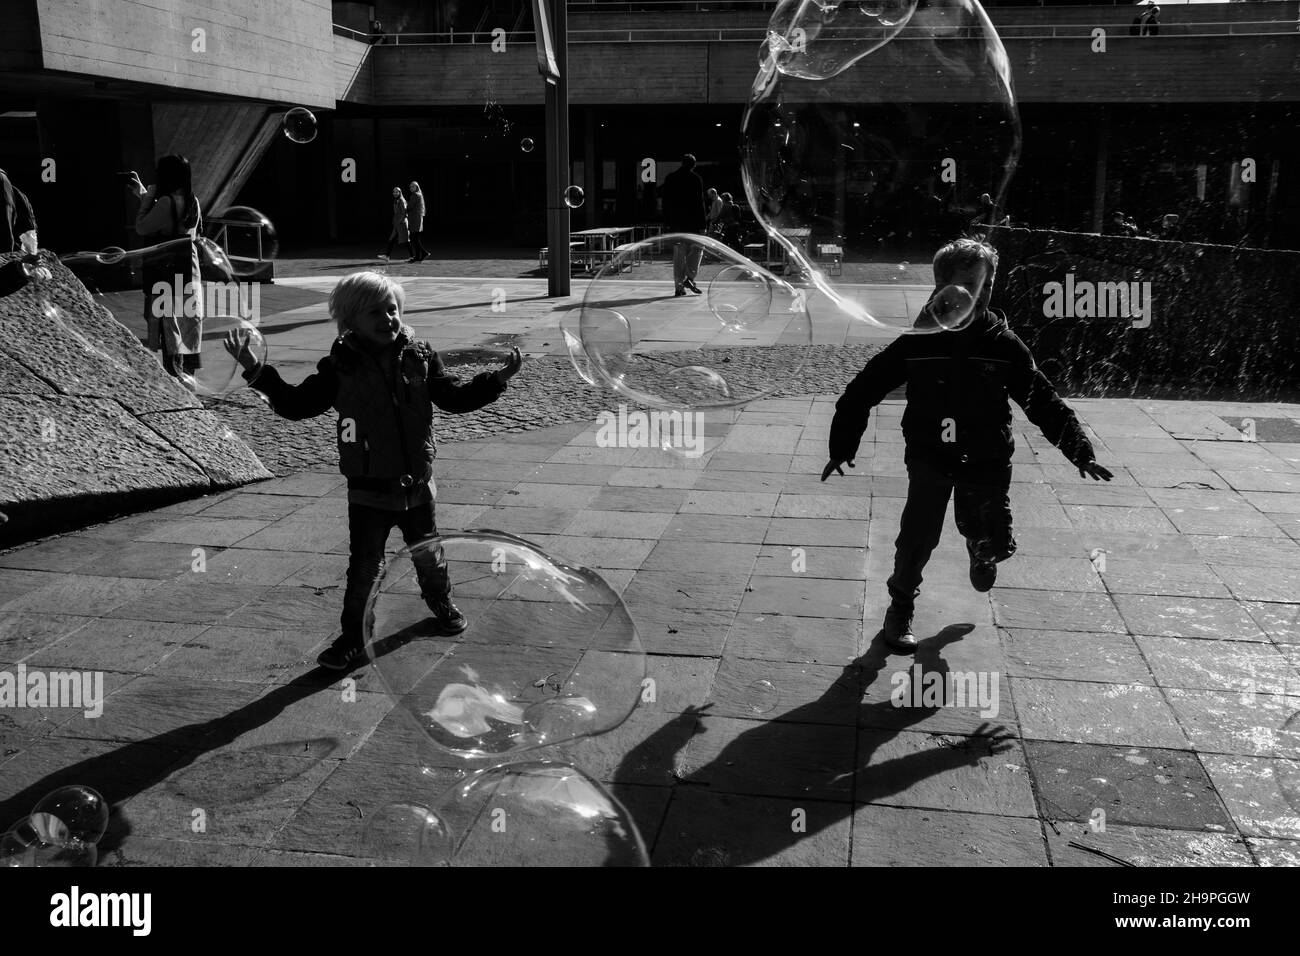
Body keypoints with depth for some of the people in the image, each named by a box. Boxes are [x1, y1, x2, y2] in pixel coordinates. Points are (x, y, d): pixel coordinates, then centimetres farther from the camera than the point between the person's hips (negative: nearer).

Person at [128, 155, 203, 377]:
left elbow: (141, 228, -9)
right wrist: (141, 192, 24)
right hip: (189, 268, 7)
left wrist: (147, 197, -1)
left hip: (165, 270, -7)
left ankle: (174, 374, -1)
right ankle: (188, 372, 19)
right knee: (189, 320, 12)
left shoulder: (166, 202, -17)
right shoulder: (192, 202, 7)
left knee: (167, 321, -1)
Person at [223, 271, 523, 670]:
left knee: (429, 554, 18)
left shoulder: (420, 357, -2)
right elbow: (297, 405, -6)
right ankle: (353, 635, 16)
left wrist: (497, 379, -7)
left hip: (417, 483, 2)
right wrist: (256, 372, -16)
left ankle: (441, 604, 45)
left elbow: (455, 397, 4)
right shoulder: (340, 367, -8)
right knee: (364, 566, 0)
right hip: (369, 488, -2)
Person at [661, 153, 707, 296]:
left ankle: (678, 286, 5)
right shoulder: (696, 179, -3)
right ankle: (689, 278, -7)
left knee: (678, 253, 7)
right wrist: (702, 225, -4)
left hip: (675, 222, 3)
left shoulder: (670, 178, 7)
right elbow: (700, 204, -5)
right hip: (692, 221, -3)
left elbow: (665, 202, 8)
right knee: (697, 247, 9)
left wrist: (667, 223, 11)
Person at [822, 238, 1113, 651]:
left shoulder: (1003, 345, -5)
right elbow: (862, 391, -3)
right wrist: (842, 446, -6)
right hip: (930, 458, -1)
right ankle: (901, 606, 19)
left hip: (987, 462, 1)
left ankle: (981, 548, 44)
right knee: (917, 538, -9)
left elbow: (1043, 400, 1)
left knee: (996, 544, 4)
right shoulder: (915, 342, -7)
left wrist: (1080, 451, -2)